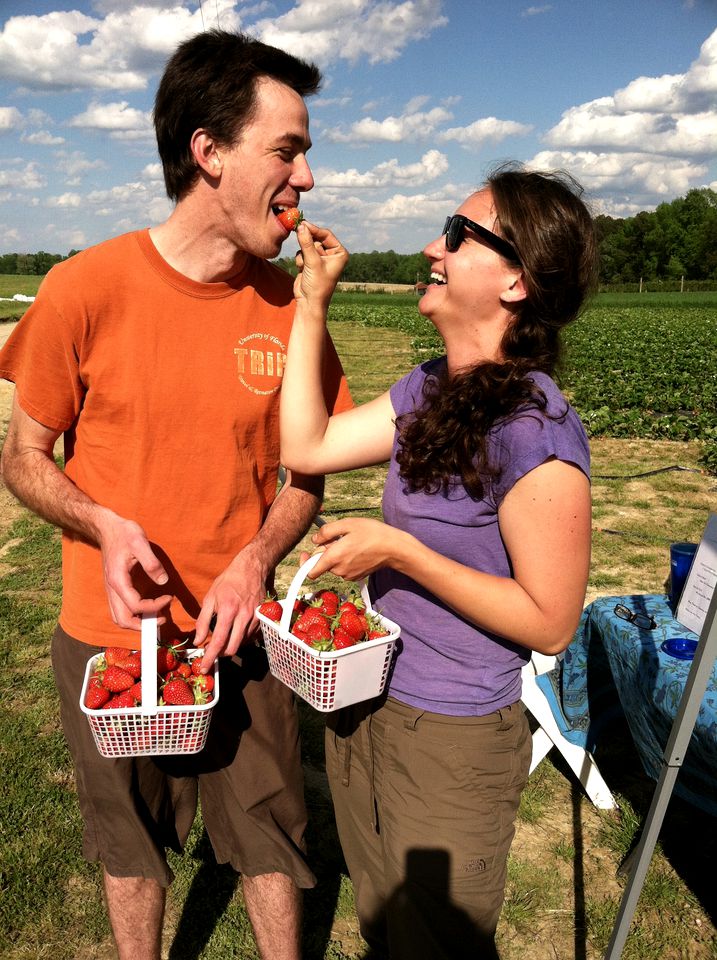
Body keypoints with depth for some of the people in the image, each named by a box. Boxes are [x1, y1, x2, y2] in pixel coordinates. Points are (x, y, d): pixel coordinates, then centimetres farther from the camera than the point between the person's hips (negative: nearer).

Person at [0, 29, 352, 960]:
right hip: (113, 638, -1)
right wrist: (107, 528, -23)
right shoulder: (87, 288, -15)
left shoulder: (288, 305, -7)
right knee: (133, 844, 22)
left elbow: (307, 473, 1)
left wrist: (253, 563, -16)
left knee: (270, 836, 18)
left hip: (240, 632, 2)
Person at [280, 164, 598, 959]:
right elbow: (306, 447, -3)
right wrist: (311, 302, -4)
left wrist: (400, 550, -26)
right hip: (366, 704, 7)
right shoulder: (430, 390, -2)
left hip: (452, 741, -7)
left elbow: (550, 624, -22)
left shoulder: (537, 432, -27)